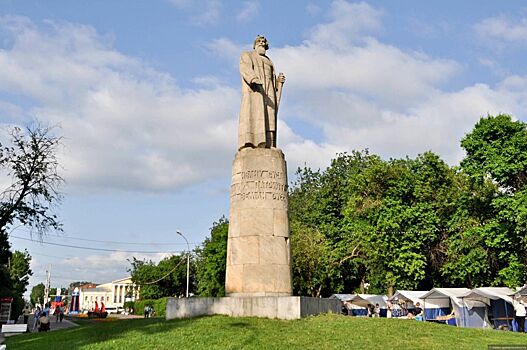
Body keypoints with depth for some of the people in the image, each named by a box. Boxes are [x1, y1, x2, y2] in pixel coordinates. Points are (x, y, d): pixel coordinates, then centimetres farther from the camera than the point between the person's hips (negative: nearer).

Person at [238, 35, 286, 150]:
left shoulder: (269, 62, 32)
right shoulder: (246, 55, 15)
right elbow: (245, 69, -8)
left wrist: (279, 80, 3)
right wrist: (254, 79, -29)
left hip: (268, 94, 6)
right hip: (252, 90, -5)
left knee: (268, 119, -10)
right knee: (251, 117, -21)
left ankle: (266, 146, -19)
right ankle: (248, 145, -31)